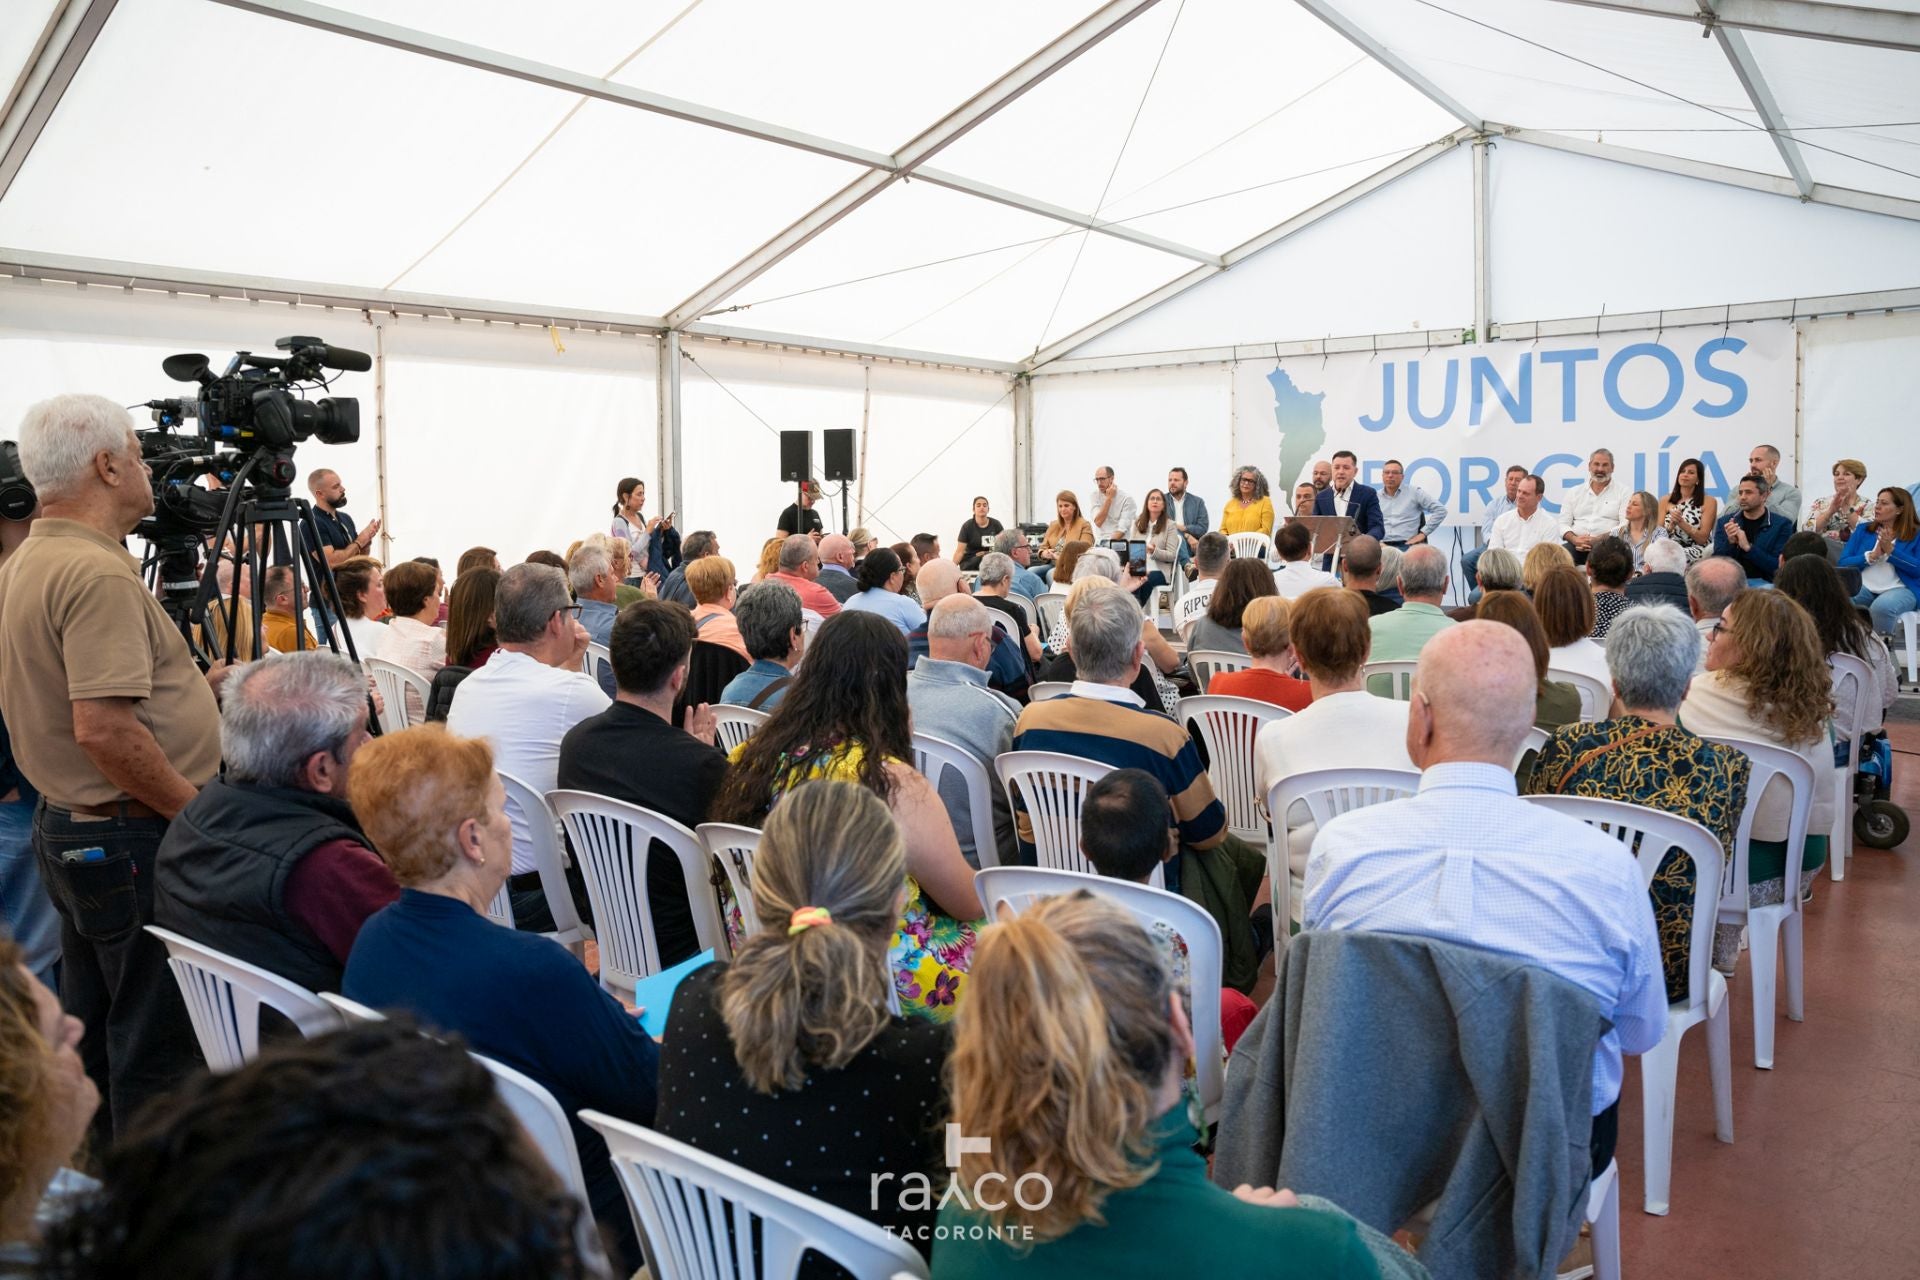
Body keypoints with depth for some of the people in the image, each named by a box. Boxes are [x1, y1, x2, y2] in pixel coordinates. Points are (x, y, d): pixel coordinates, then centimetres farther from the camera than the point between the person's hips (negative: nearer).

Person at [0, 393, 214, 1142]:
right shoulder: (97, 573, -21)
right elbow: (104, 728, -28)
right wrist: (197, 812, -19)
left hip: (64, 826, 11)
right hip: (133, 839, -11)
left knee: (93, 1030, 20)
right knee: (158, 1048, 0)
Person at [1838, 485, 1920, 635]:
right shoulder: (1863, 529, 15)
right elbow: (1843, 563, 6)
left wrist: (1891, 550, -12)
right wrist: (1872, 556, -10)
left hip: (1900, 588, -2)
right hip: (1863, 586, 2)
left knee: (1882, 607, -37)